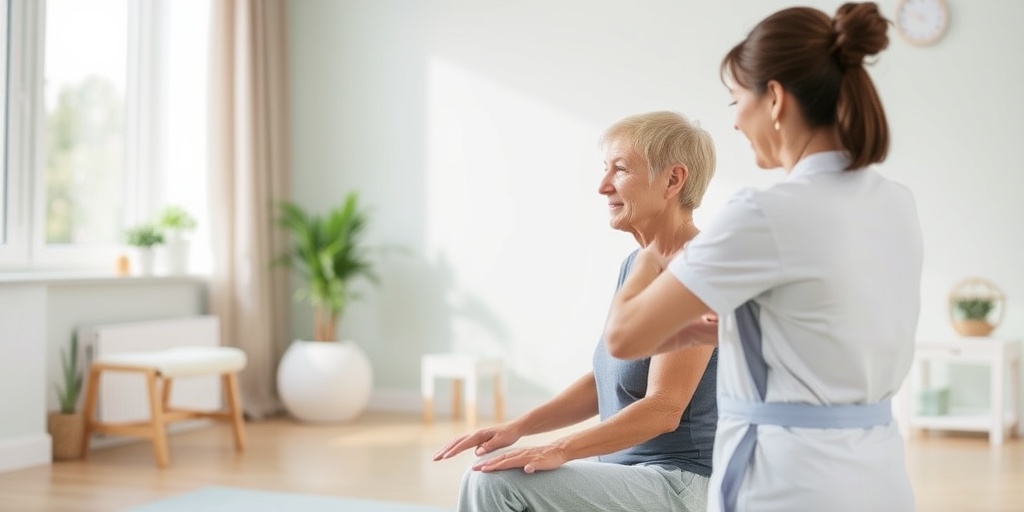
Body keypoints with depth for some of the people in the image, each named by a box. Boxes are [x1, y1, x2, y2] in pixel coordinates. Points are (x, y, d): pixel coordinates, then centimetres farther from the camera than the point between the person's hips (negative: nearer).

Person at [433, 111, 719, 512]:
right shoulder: (636, 264, 10)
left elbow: (663, 409, -23)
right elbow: (606, 380, 15)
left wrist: (559, 450, -27)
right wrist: (517, 428, 4)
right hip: (629, 473, 9)